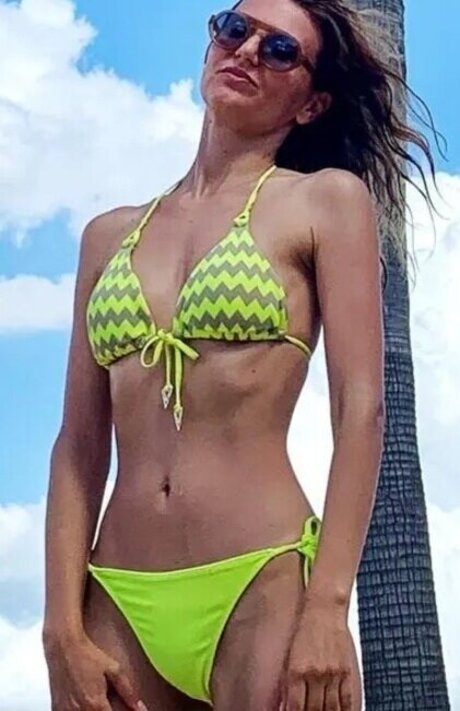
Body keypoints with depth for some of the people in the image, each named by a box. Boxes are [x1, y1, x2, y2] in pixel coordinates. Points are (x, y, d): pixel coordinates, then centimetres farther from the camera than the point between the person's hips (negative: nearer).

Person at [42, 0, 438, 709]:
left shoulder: (326, 198, 5)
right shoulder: (109, 235, 15)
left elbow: (361, 411, -4)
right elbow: (80, 446, 9)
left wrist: (328, 607, -13)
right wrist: (64, 630, -1)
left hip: (262, 586, -3)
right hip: (118, 601, 3)